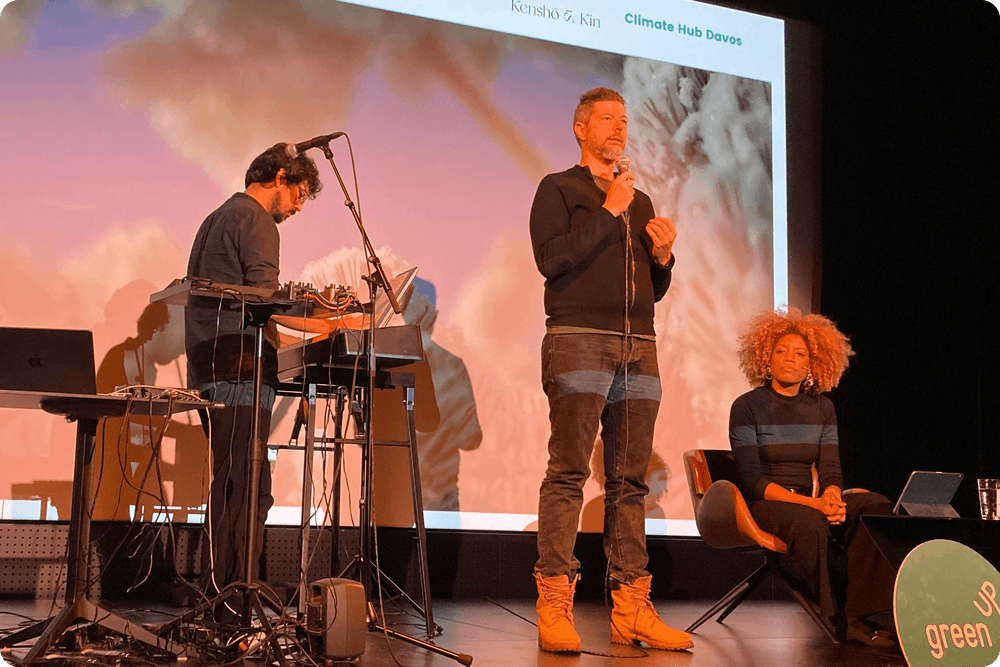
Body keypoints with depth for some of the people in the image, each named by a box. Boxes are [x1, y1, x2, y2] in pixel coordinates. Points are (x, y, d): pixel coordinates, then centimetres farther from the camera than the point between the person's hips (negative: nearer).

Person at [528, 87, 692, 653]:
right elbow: (553, 259, -10)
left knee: (631, 479, 2)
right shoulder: (558, 189, 8)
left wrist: (664, 256, 5)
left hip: (638, 349, 6)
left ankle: (632, 608, 3)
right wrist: (609, 210, -6)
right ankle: (555, 606, -10)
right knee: (569, 473, -11)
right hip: (578, 339, -6)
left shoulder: (640, 202, 25)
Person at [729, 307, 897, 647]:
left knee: (876, 507, -23)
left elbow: (830, 469, 5)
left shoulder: (821, 407, 11)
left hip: (810, 500, 5)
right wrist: (812, 503, -24)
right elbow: (752, 480, -12)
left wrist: (832, 496, -21)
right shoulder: (747, 407, -4)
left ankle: (860, 616, -28)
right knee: (810, 523, -38)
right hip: (761, 504, -5)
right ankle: (840, 619, -24)